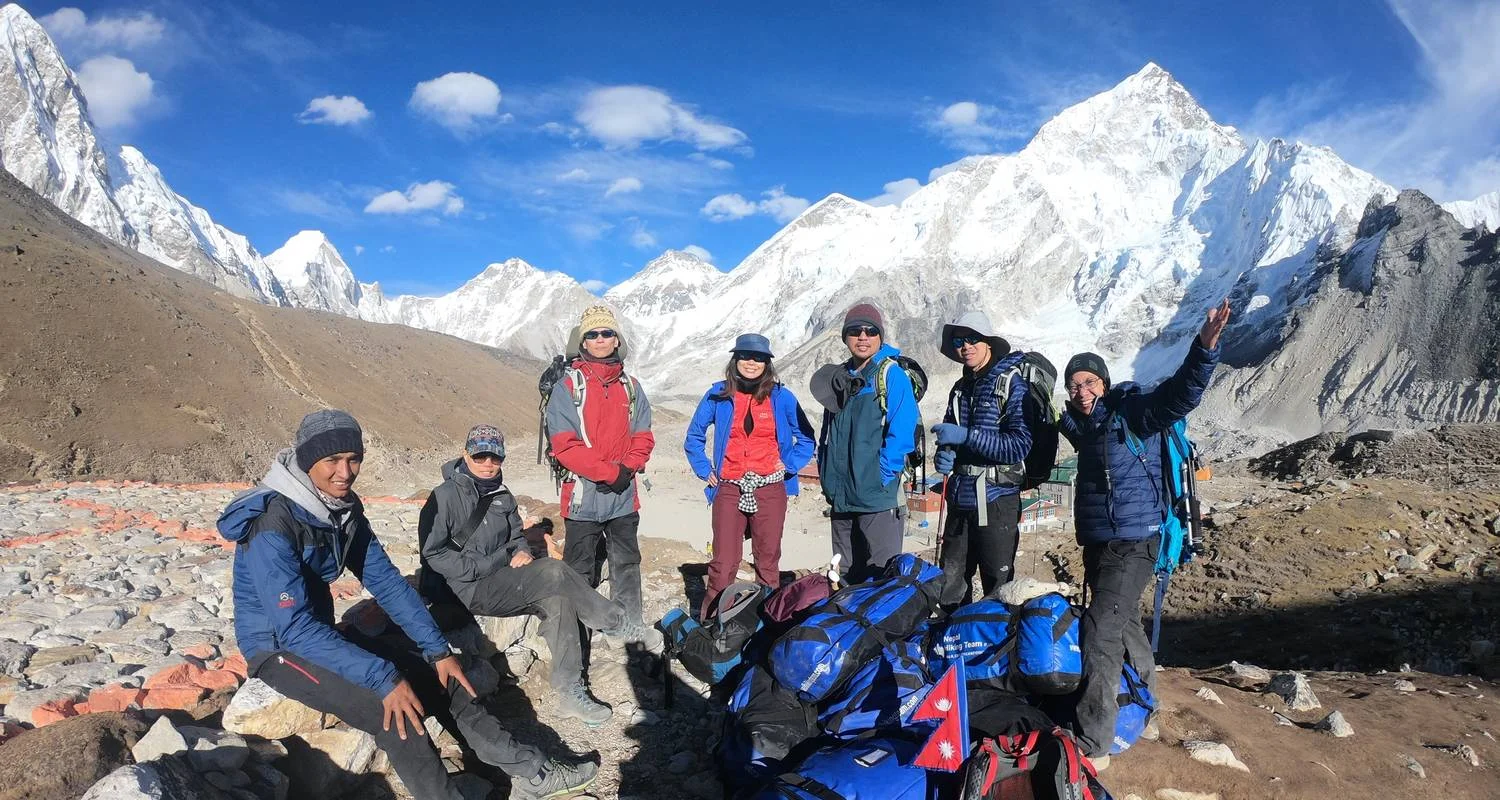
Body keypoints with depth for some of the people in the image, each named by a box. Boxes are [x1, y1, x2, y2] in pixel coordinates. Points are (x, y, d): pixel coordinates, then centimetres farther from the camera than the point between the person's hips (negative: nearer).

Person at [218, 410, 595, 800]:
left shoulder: (344, 507, -3)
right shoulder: (273, 524, -27)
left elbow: (385, 581, 1)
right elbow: (294, 628, -32)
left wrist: (438, 650, -6)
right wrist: (383, 678, -36)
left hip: (319, 632, 7)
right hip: (276, 647, -7)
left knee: (440, 674, -1)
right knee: (393, 709, -28)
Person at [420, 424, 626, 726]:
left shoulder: (502, 496, 12)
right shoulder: (446, 496, -9)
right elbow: (433, 552, -12)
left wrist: (521, 552, -2)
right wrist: (482, 568, -17)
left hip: (505, 583, 7)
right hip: (472, 591, -7)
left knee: (557, 599, -23)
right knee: (552, 571, -26)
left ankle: (569, 692, -22)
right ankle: (615, 621, -6)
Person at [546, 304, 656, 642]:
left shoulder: (630, 386, 9)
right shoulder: (568, 385, -6)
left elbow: (643, 436, 8)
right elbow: (564, 444, -13)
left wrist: (627, 469, -11)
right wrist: (609, 472, -16)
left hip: (624, 494, 4)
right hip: (583, 494, -4)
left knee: (626, 560, 14)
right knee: (579, 567, 5)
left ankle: (630, 624, 27)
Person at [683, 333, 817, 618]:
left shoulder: (781, 397, 4)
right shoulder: (718, 395, 5)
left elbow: (807, 438, 12)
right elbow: (693, 437, 16)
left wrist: (789, 466, 1)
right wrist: (705, 470, 7)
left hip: (769, 490, 0)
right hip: (729, 489, 0)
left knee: (768, 558, 6)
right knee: (723, 560, -2)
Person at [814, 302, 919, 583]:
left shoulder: (891, 375, -7)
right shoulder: (839, 376, 14)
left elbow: (902, 433, -14)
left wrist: (883, 476, -16)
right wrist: (827, 475, 10)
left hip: (877, 497, -7)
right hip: (841, 497, 7)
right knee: (846, 575, 17)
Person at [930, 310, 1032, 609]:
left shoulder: (1012, 383, -8)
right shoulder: (960, 388, 13)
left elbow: (1020, 445, -17)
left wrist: (967, 436, -21)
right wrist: (943, 455, 0)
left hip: (996, 502, -6)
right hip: (960, 502, 6)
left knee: (998, 593, 5)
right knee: (950, 590, 13)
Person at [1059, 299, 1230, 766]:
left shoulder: (1132, 412, -12)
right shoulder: (1081, 424, 8)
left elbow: (1181, 394, -30)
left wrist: (1204, 347, -43)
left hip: (1131, 544, -8)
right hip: (1096, 541, 8)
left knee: (1100, 632, -15)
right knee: (1122, 622, 24)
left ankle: (1093, 745, -10)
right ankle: (1145, 698, 49)